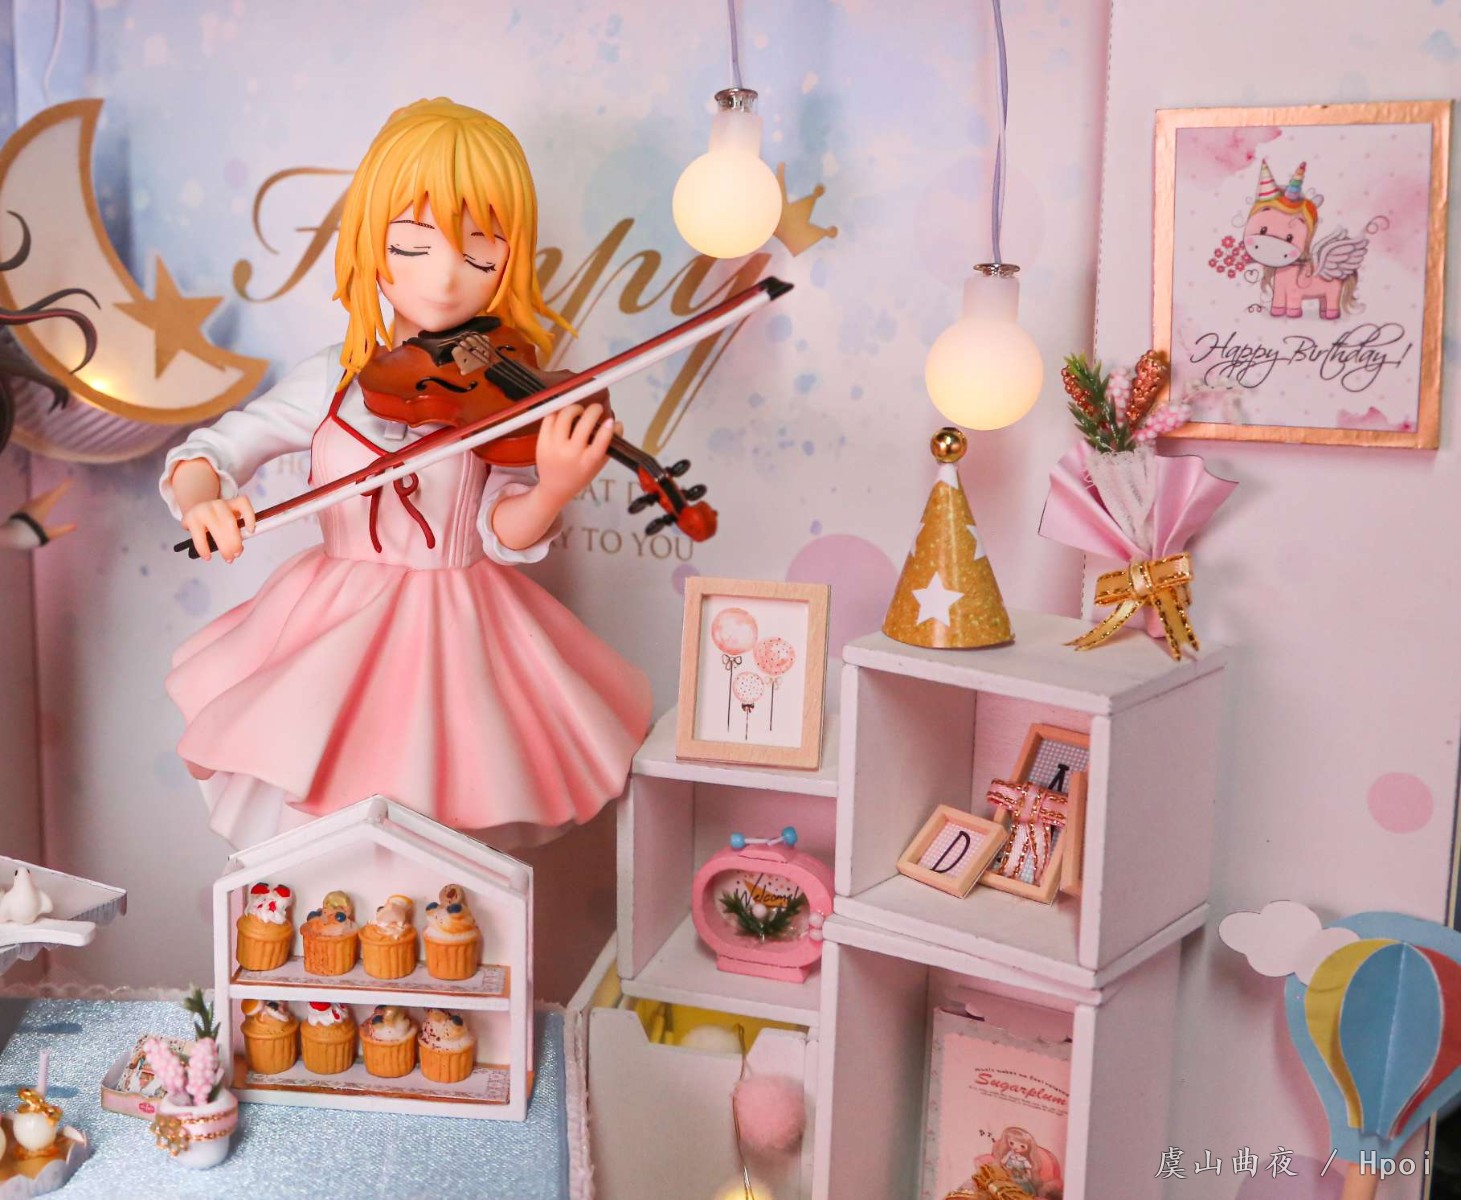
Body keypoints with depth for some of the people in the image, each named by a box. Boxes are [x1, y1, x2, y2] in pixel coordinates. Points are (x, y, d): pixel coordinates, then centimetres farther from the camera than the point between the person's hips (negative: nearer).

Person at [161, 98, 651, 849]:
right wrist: (202, 501, -22)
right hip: (338, 632, 1)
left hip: (459, 638, -1)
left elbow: (504, 535, -13)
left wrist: (552, 492, -35)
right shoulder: (329, 383, -2)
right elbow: (206, 452, 2)